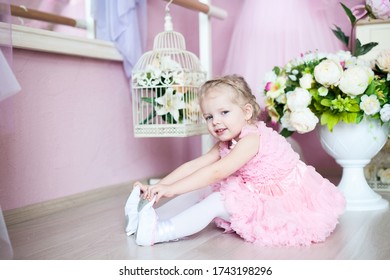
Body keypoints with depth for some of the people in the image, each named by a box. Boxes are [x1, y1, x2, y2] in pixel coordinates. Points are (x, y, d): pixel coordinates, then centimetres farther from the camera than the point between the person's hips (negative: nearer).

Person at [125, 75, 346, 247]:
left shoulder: (251, 139, -23)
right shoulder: (226, 144, 5)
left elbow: (216, 172, -30)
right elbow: (193, 166, -2)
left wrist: (172, 189, -32)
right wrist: (158, 187, -13)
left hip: (286, 201, -9)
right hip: (260, 195, 9)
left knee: (216, 202, -20)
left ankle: (158, 232, -21)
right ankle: (151, 218, -6)